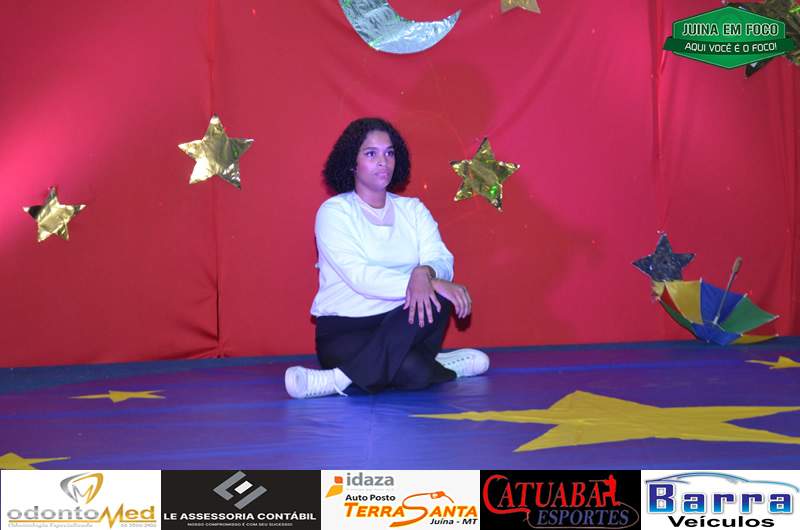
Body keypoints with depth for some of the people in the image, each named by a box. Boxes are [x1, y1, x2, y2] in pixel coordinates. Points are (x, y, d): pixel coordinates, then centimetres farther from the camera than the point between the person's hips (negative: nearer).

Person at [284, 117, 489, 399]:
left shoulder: (413, 209, 11)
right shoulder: (334, 212, -3)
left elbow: (441, 259, -4)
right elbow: (359, 276, -17)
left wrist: (424, 273, -30)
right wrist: (431, 283, -26)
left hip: (401, 326, 6)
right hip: (344, 331, -6)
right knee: (415, 372, -37)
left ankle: (341, 378, -27)